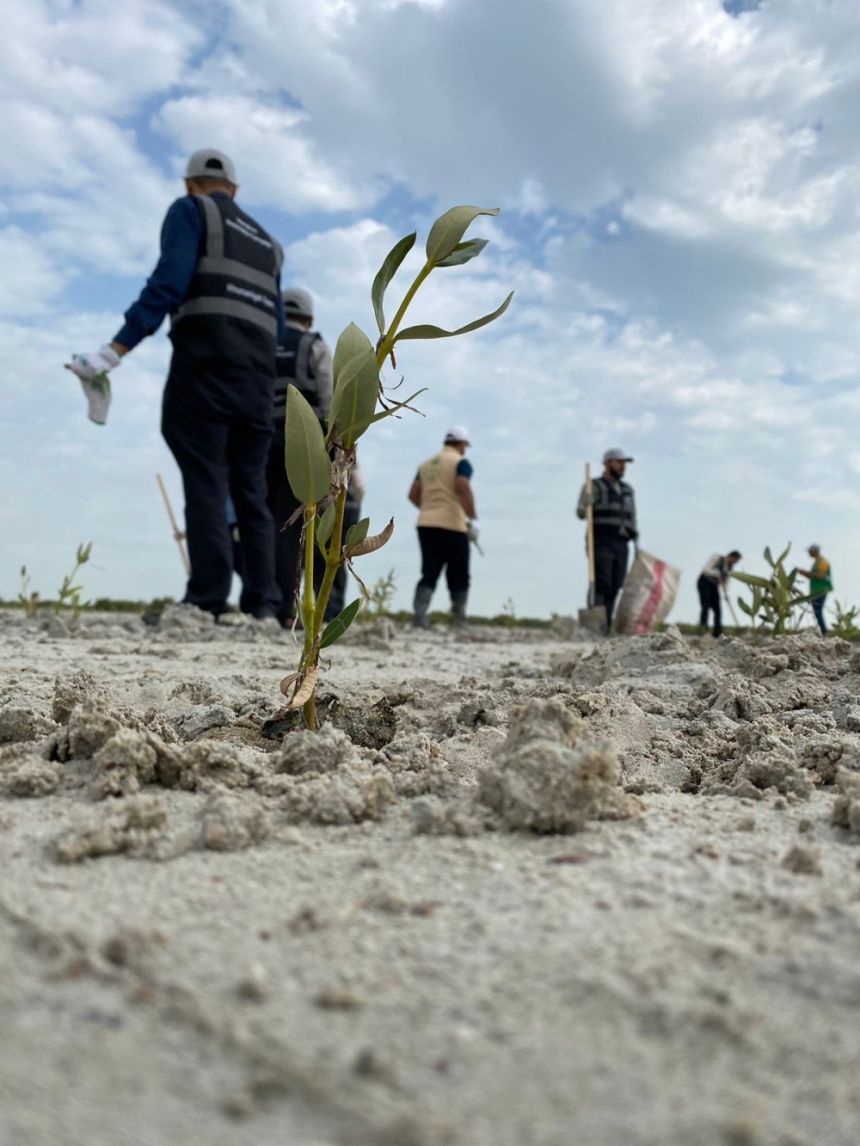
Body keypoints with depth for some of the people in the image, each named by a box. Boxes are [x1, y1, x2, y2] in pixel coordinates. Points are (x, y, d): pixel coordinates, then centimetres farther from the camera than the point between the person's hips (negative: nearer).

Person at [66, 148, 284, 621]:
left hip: (203, 364, -5)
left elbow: (168, 282, -8)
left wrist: (113, 351, -15)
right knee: (250, 491, 5)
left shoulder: (189, 210, 10)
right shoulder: (266, 240, 28)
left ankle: (207, 602, -16)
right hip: (258, 377, 6)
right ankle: (262, 604, -1)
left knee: (205, 485, -10)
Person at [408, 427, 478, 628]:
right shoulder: (460, 462, -1)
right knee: (458, 577, 5)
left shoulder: (427, 463, 17)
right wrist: (473, 519, -17)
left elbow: (413, 495, 14)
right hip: (452, 526, -5)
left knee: (429, 574, 4)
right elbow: (464, 490, -17)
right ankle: (459, 623, 7)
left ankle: (418, 618, -11)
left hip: (426, 524, 5)